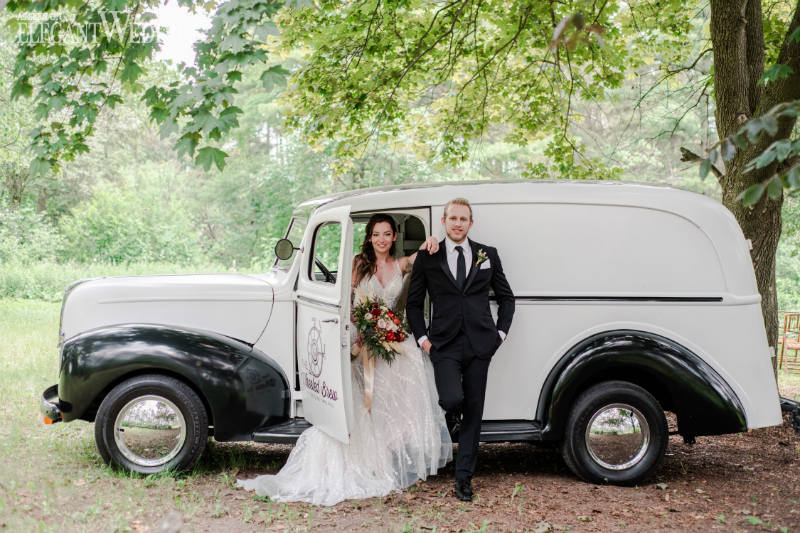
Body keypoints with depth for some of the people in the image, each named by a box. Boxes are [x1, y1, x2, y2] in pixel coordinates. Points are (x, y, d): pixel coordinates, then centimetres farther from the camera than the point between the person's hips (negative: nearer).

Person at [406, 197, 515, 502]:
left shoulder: (488, 255, 10)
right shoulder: (427, 258, 6)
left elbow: (506, 297, 17)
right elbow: (413, 303, 10)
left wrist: (500, 332, 7)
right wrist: (422, 338, 1)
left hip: (479, 344, 2)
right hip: (445, 344, -2)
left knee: (474, 411, 4)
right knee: (452, 399, -22)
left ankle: (464, 478, 15)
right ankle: (453, 416, 18)